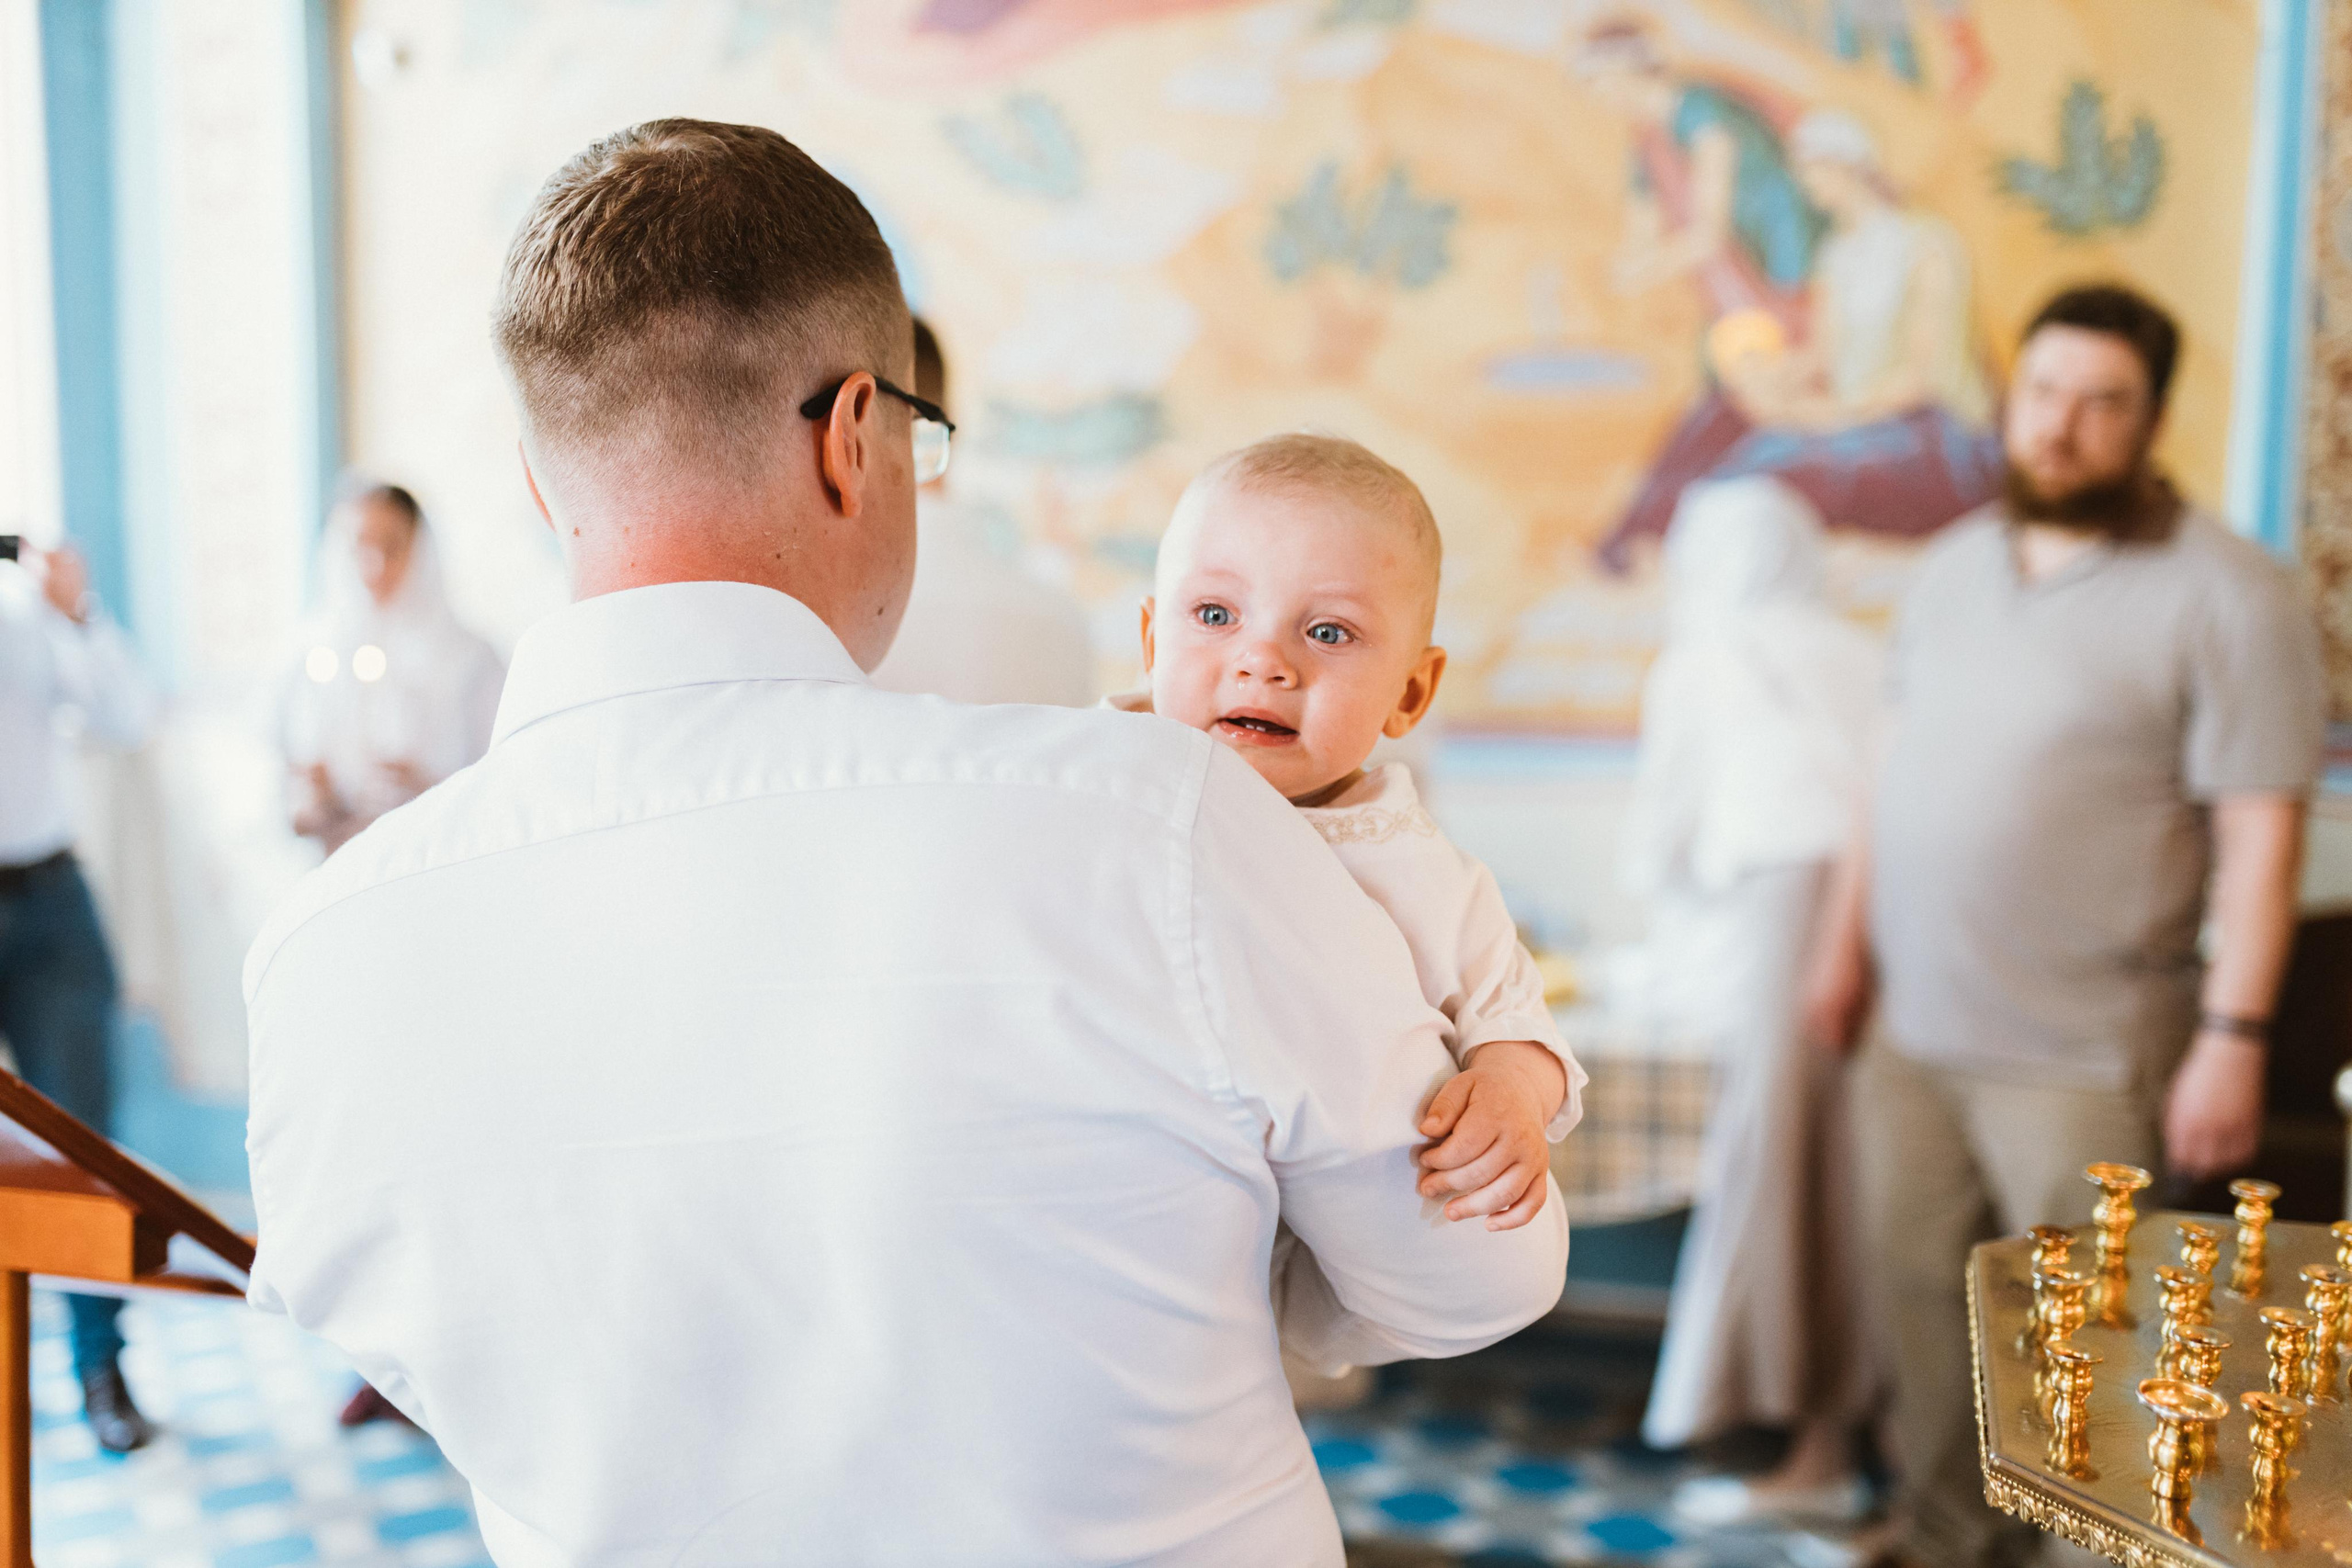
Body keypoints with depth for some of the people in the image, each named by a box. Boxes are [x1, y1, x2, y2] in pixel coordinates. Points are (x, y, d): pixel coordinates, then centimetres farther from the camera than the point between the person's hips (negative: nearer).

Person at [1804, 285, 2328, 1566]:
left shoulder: (2224, 596, -10)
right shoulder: (1954, 567, 9)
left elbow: (2261, 834, -12)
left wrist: (2234, 1037, -16)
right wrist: (1849, 941, 13)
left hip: (2078, 1060, -5)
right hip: (1912, 1031, 6)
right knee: (1927, 1304, 15)